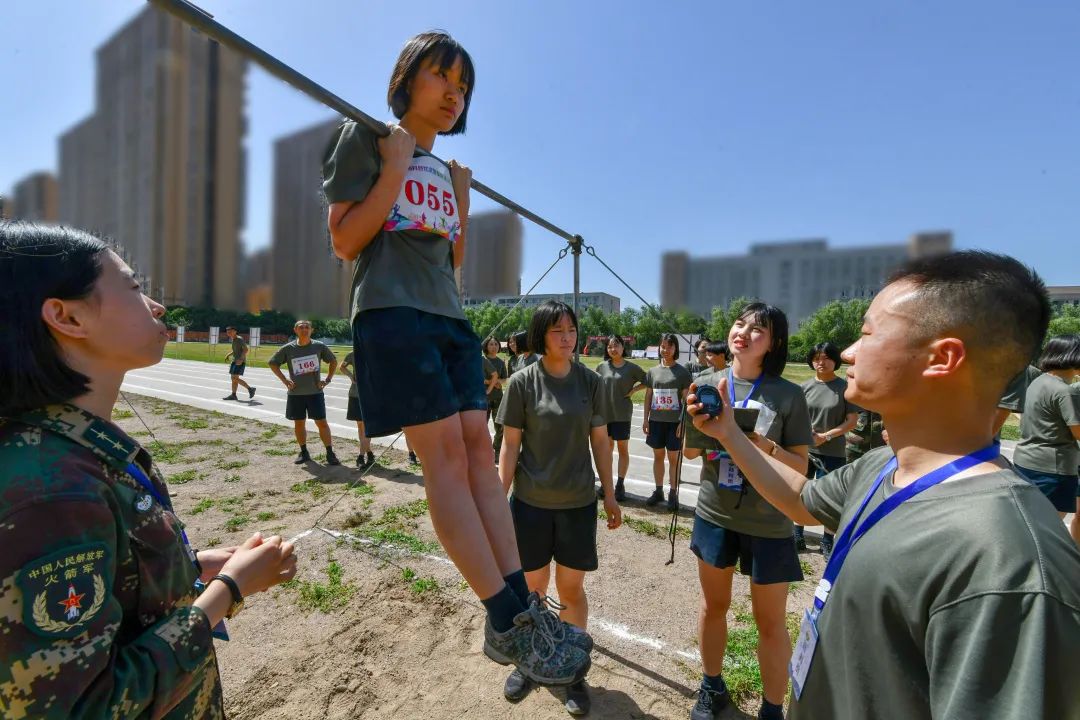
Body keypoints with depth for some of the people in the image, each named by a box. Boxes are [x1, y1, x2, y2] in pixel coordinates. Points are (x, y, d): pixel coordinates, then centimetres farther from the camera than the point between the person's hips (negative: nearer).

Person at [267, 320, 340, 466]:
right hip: (296, 394, 1)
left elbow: (333, 361, 10)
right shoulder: (288, 348, -3)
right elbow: (272, 363, 8)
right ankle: (304, 453, 25)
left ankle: (330, 454, 3)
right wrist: (284, 380, -1)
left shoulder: (319, 346, -3)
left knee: (322, 423, -2)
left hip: (315, 392, -1)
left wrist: (328, 379, 1)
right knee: (299, 423, 10)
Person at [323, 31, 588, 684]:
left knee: (478, 448, -4)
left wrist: (461, 197, 12)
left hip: (451, 318, 7)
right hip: (393, 312, -6)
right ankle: (508, 620, -9)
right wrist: (395, 172, -5)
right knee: (445, 452, -14)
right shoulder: (365, 138, 8)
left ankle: (519, 610, -1)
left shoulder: (446, 167, 24)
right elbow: (345, 243, -1)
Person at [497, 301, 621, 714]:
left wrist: (610, 494, 5)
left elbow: (600, 441, 4)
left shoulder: (590, 381, -2)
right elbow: (510, 445, -6)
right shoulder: (522, 382, -8)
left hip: (578, 502, 1)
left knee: (572, 590, 13)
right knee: (532, 588, 15)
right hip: (530, 502, -1)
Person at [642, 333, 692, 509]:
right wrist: (645, 419, 5)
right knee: (658, 455, 12)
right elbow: (648, 396, 10)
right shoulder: (653, 371, 7)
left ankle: (673, 493, 15)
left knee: (673, 457, 4)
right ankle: (658, 491, 24)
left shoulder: (682, 372, -3)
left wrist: (683, 422, -10)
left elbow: (686, 399, -4)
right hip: (656, 420, 3)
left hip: (675, 421, -3)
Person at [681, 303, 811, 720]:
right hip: (714, 514, 3)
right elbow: (690, 451, 4)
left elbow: (800, 467, -7)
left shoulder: (788, 395, -11)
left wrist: (765, 446, -26)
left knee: (770, 622, 13)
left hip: (767, 524, -2)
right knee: (714, 606, 20)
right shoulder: (707, 385, -3)